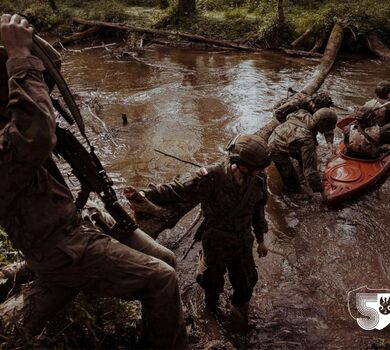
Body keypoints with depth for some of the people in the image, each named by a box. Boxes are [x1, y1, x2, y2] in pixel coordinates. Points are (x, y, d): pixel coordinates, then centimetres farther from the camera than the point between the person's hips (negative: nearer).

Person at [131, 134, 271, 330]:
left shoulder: (258, 181, -12)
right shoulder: (212, 178, -30)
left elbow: (258, 210, 4)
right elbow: (179, 189, -35)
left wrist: (260, 239, 13)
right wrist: (148, 195, -48)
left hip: (243, 242, 4)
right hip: (215, 243, -3)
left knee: (245, 282, 18)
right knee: (211, 278, 20)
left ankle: (239, 313, 51)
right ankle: (211, 305, 56)